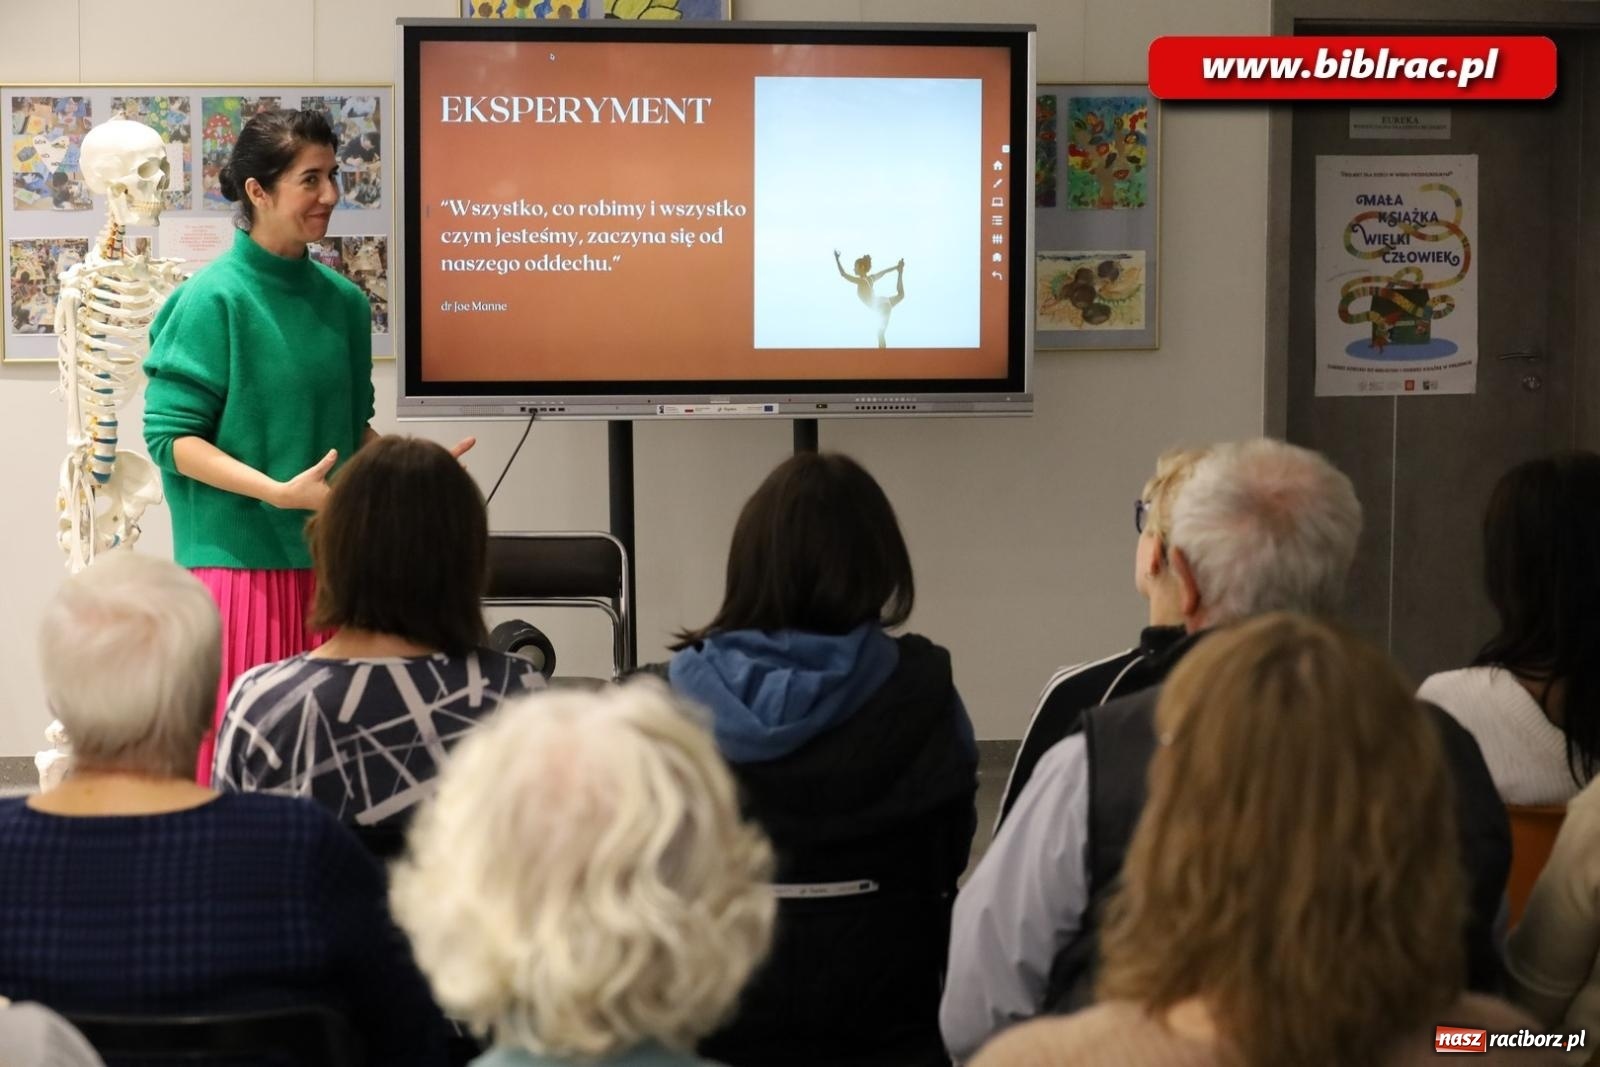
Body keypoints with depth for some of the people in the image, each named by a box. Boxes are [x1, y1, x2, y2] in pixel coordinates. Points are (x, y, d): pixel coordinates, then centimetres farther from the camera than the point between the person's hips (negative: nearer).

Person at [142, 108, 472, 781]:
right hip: (241, 555, -6)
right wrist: (280, 492, -21)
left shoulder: (342, 301, 9)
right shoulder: (212, 300, -9)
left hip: (330, 555, 6)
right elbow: (172, 436, -11)